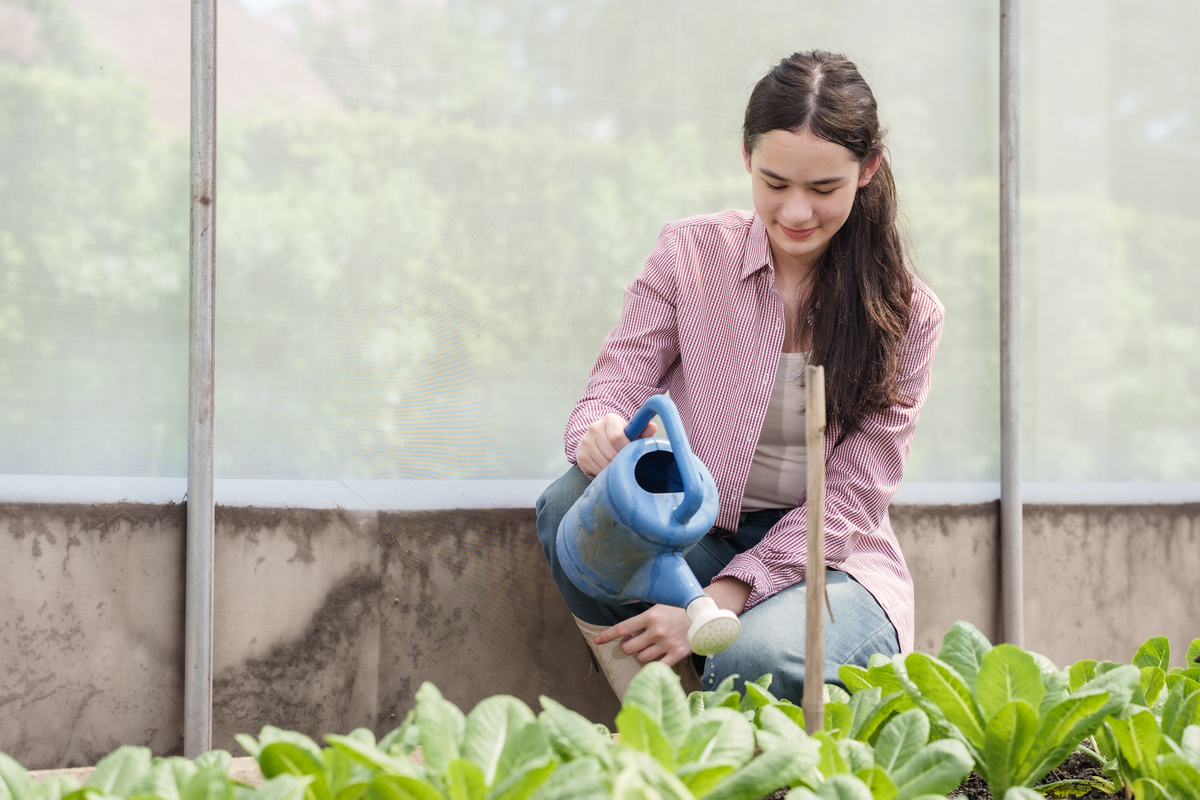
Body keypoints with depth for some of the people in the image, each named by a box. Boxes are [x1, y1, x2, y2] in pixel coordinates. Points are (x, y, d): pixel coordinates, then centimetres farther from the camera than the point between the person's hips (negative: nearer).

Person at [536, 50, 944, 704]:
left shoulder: (906, 314, -3)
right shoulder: (689, 252, 1)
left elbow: (849, 501, -8)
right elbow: (610, 392, -3)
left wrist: (716, 604, -21)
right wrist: (601, 435, -31)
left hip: (826, 564, -2)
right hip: (694, 540, 2)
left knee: (756, 658, -36)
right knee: (575, 501, -29)